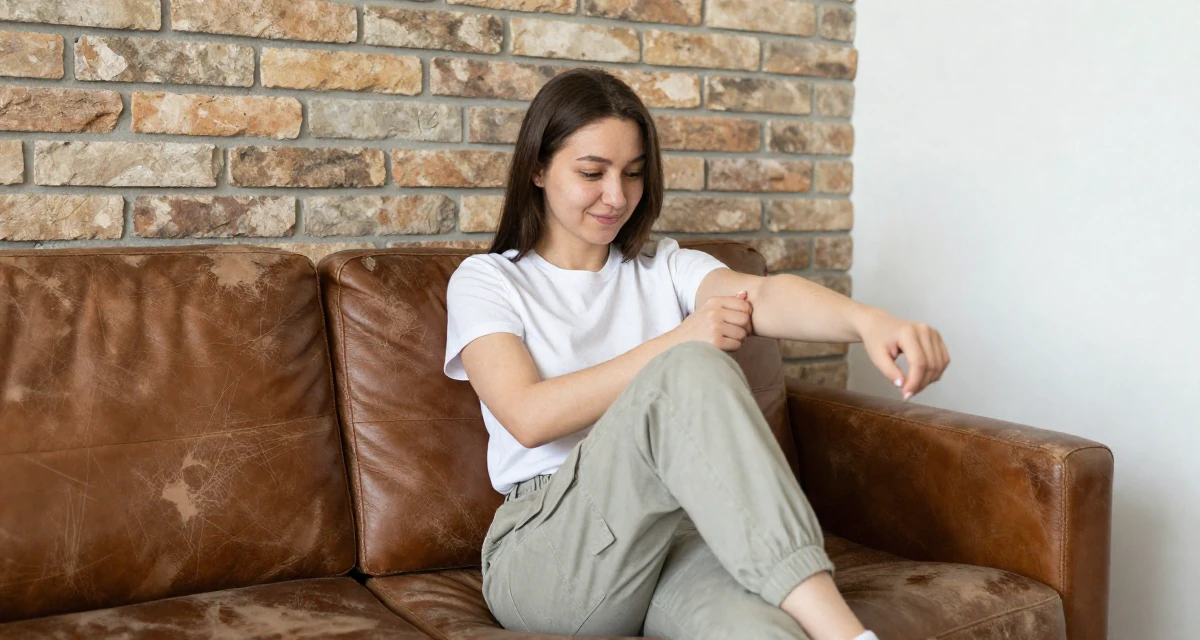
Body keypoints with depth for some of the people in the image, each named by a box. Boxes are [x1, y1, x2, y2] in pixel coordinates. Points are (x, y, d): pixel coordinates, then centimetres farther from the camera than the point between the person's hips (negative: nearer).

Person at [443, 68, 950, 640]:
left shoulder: (665, 268, 16)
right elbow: (529, 416, -10)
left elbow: (763, 293, -7)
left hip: (677, 528, 2)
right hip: (543, 552, -2)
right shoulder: (485, 281, 8)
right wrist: (679, 344, -15)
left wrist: (868, 320, -29)